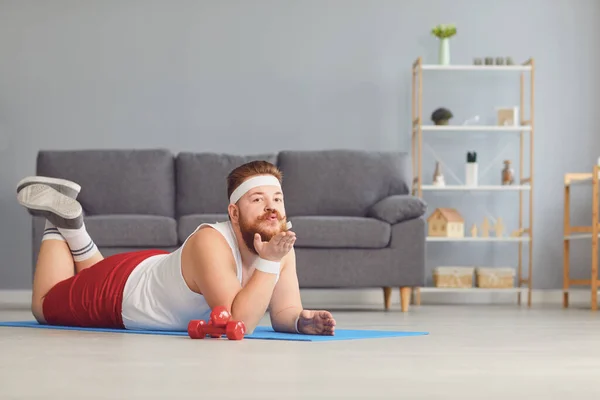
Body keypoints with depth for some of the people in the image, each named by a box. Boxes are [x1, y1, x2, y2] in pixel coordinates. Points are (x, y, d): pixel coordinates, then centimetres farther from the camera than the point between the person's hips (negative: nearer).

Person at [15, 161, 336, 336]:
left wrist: (302, 320, -36)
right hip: (119, 288, -6)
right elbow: (238, 323, -46)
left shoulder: (281, 244, -21)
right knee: (44, 307, 23)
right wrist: (268, 263, -49)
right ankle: (60, 217, 29)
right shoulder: (211, 243, -41)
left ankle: (71, 225, 36)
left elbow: (283, 312, -15)